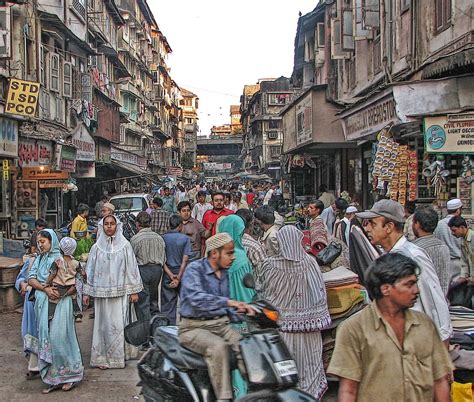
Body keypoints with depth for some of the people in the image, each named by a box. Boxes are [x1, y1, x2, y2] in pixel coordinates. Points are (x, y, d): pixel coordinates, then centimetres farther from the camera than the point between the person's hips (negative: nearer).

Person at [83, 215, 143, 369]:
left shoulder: (125, 245, 1)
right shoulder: (96, 248, 5)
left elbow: (131, 268, 2)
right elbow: (90, 270, 8)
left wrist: (134, 290, -1)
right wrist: (86, 292, 7)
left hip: (120, 292, -1)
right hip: (102, 292, 1)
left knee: (119, 324, 1)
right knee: (103, 324, 4)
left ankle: (118, 355, 13)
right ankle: (102, 357, 11)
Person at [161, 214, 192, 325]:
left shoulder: (163, 238, -2)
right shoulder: (185, 238, -5)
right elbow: (185, 260, -11)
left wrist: (171, 275, -7)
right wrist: (178, 277, -11)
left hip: (167, 275, 1)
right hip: (182, 273, -1)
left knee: (167, 305, 6)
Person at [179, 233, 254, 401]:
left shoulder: (225, 273, 13)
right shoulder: (195, 269, -10)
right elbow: (196, 298, -30)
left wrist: (242, 309, 2)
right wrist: (227, 302, -40)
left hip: (220, 324, 6)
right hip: (194, 326, -6)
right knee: (219, 346, -33)